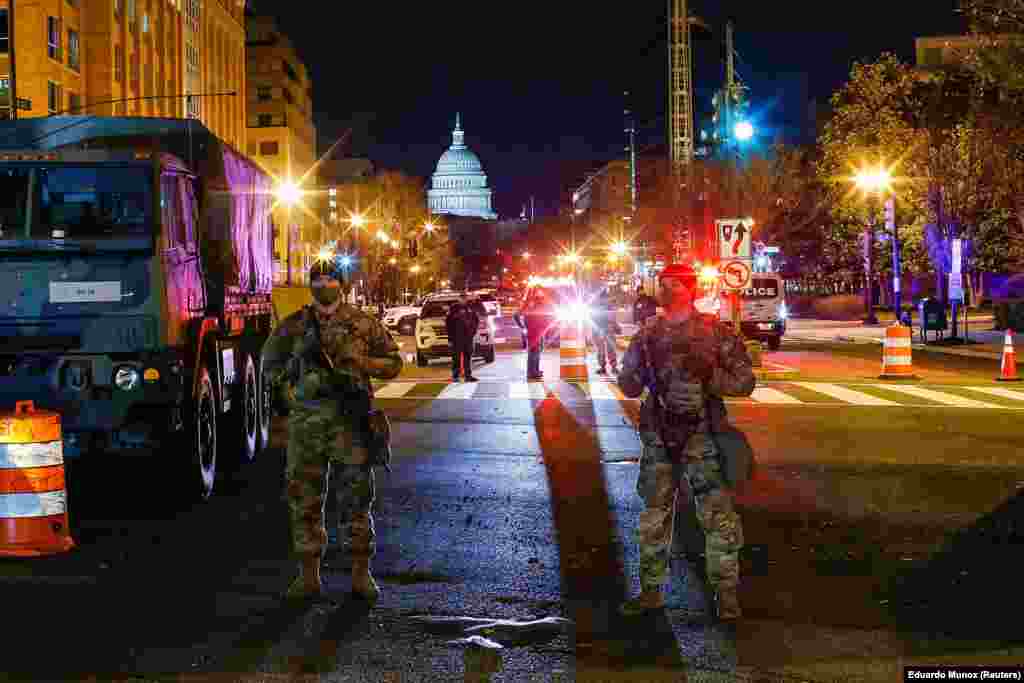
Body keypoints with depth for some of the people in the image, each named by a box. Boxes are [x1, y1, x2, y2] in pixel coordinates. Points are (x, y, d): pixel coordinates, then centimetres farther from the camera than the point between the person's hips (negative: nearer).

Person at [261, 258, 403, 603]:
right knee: (304, 500, 4)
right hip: (305, 420, 2)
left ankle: (361, 573, 10)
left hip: (349, 421, -2)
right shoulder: (294, 326, 8)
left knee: (355, 497, 1)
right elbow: (270, 359, 20)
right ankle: (309, 575, 12)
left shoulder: (363, 324, 4)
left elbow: (393, 363, 8)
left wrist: (359, 363, -9)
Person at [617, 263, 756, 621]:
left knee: (718, 517, -5)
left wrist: (710, 375, -19)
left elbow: (745, 382, -2)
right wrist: (635, 368, -11)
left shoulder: (716, 332, -1)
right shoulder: (648, 334, 9)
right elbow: (629, 387, 12)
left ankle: (726, 592, 6)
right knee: (653, 517, 10)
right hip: (659, 437, 4)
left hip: (702, 437, -3)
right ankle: (651, 590, 22)